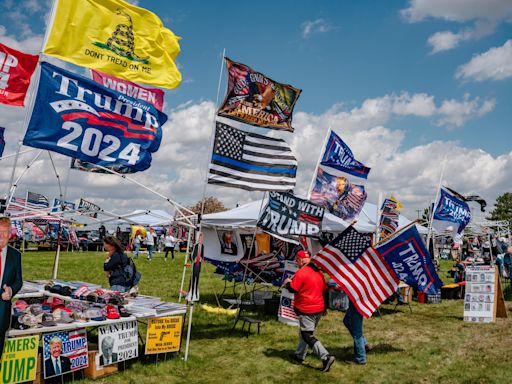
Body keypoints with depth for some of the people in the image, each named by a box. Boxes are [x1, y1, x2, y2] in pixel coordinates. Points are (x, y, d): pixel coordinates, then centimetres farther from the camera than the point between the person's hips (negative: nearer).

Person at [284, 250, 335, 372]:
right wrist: (325, 306, 24)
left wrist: (287, 283, 5)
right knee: (304, 332, 22)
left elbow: (293, 289, -16)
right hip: (319, 309, 9)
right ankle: (299, 355, 32)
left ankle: (326, 357, -17)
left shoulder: (301, 272, -17)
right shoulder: (319, 272, 9)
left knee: (307, 336, -5)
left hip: (306, 310, -9)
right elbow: (325, 290, 15)